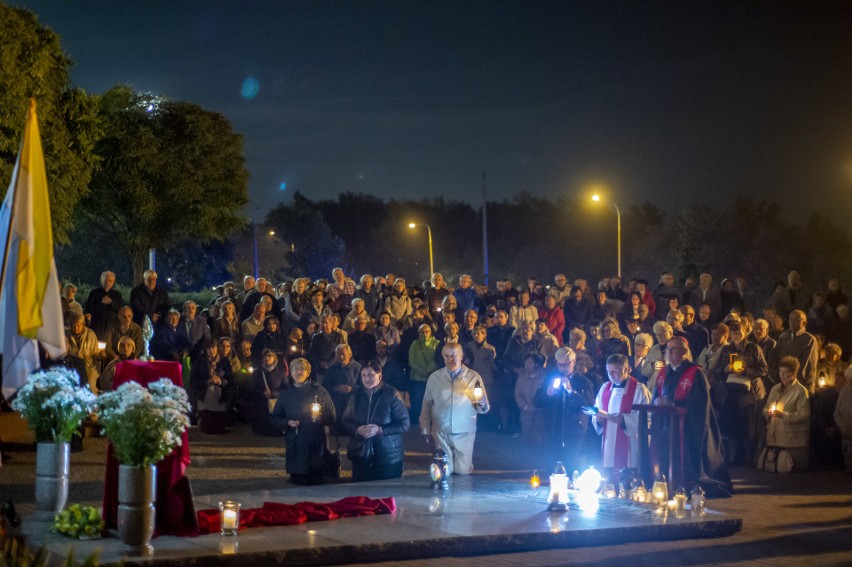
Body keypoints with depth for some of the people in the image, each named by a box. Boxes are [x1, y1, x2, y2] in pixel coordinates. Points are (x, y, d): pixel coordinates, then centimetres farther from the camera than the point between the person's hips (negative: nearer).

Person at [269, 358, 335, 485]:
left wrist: (321, 417, -16)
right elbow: (273, 419, 13)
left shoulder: (319, 391, 5)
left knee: (316, 481, -4)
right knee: (297, 481, 2)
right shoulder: (286, 394, 12)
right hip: (293, 445, 2)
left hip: (315, 445, -2)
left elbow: (331, 417, 6)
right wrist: (287, 423, -7)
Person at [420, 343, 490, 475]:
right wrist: (426, 431, 4)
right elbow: (426, 405, 5)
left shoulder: (474, 377, -3)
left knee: (463, 471, 1)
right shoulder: (434, 377, 0)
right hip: (441, 433, 1)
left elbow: (483, 409, -2)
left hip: (464, 434, -1)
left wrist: (482, 404, -25)